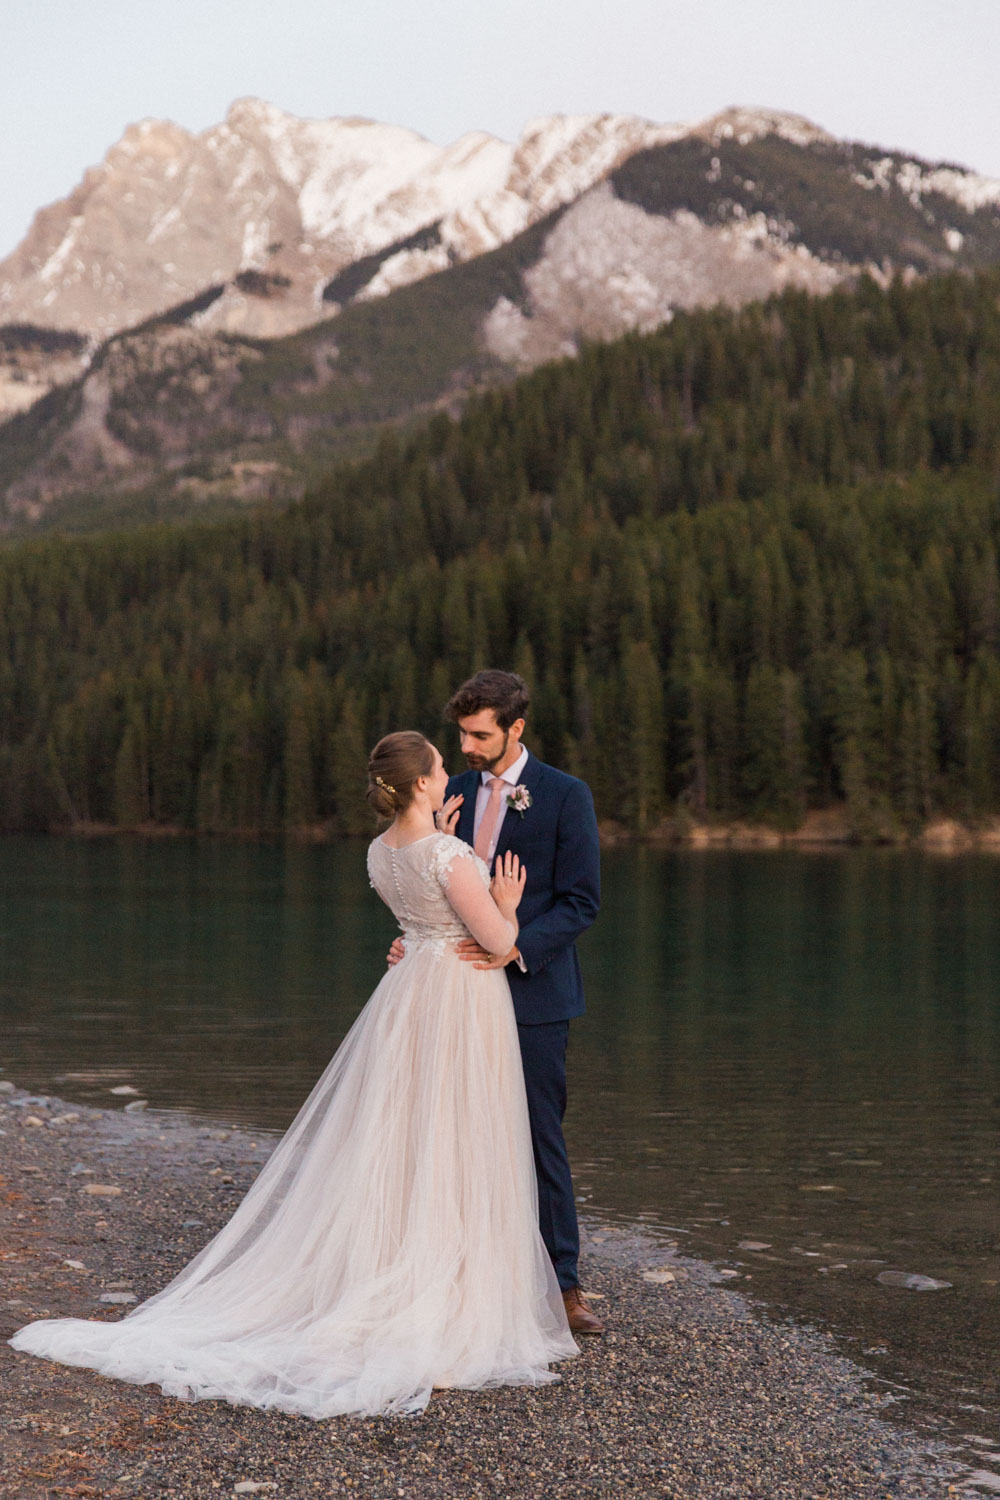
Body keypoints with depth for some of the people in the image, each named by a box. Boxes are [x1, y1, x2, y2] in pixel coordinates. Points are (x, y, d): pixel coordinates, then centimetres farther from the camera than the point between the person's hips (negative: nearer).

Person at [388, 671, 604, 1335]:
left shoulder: (565, 795, -5)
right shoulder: (454, 795, 10)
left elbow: (581, 900, -8)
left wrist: (515, 948, -20)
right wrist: (413, 940, -4)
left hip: (533, 992, -5)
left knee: (539, 1137, -1)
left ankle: (562, 1282, 10)